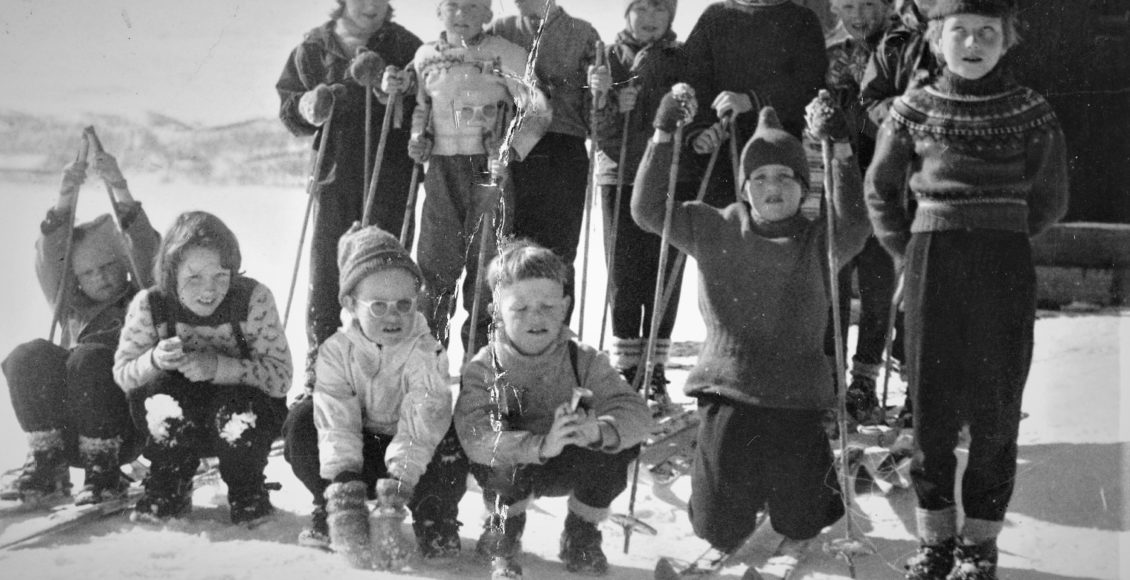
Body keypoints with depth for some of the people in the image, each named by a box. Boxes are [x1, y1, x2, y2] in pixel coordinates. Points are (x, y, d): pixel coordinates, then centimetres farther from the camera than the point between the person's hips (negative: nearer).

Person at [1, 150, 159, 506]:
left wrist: (120, 190, -10)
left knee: (88, 358, -29)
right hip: (68, 436, 3)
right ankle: (47, 466, -19)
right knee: (30, 355, -18)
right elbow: (48, 261, 11)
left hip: (124, 433, -3)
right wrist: (65, 201, -3)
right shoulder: (72, 309, 25)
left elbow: (145, 249, 2)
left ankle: (104, 470, -22)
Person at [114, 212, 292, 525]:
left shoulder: (255, 299, -21)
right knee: (158, 396, -31)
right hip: (180, 427, 2)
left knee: (237, 414, -35)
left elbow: (281, 376, -23)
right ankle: (167, 491, -2)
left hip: (246, 406, -1)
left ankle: (248, 496, -1)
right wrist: (154, 361, -33)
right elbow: (122, 373, -9)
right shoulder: (149, 305, -16)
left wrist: (218, 367, -37)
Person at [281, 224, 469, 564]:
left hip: (411, 452, -2)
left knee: (450, 447, -33)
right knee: (302, 420, -20)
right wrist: (343, 476, -37)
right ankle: (330, 509, -3)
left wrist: (400, 476, -42)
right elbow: (336, 417, -22)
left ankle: (434, 518, -6)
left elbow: (423, 417, -30)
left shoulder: (425, 353, -18)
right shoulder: (337, 350, -11)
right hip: (358, 453, 3)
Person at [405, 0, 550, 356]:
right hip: (442, 169, 3)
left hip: (488, 168, -3)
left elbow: (537, 109, -7)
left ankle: (481, 354, 11)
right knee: (435, 262, 2)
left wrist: (513, 148, -20)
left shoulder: (506, 54, -3)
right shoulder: (425, 56, 10)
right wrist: (418, 137, 7)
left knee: (486, 259, -2)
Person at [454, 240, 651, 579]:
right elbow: (475, 437, -32)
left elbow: (635, 413, -22)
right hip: (515, 473, -3)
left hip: (574, 467, 3)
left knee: (616, 448, -25)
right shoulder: (483, 370, -16)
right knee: (507, 464, -36)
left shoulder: (584, 362, -10)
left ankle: (581, 538, 0)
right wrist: (540, 446, -48)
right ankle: (501, 537, -2)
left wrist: (599, 431, -46)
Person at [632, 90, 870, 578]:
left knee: (795, 511, 5)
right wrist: (663, 137, -16)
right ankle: (728, 534, 41)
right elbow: (649, 210, -5)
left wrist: (841, 149, -29)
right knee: (719, 524, 5)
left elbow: (855, 222, -21)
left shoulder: (819, 242, -1)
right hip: (727, 387, 1)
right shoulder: (713, 231, 1)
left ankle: (798, 535, 41)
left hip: (798, 395, -1)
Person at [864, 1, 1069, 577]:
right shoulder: (914, 108, 1)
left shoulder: (1030, 112, -1)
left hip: (1005, 274, -1)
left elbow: (1050, 200, 10)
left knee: (995, 409, 3)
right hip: (931, 270, 1)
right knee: (931, 405, 5)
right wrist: (909, 254, 6)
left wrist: (998, 238, 7)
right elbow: (880, 190, 12)